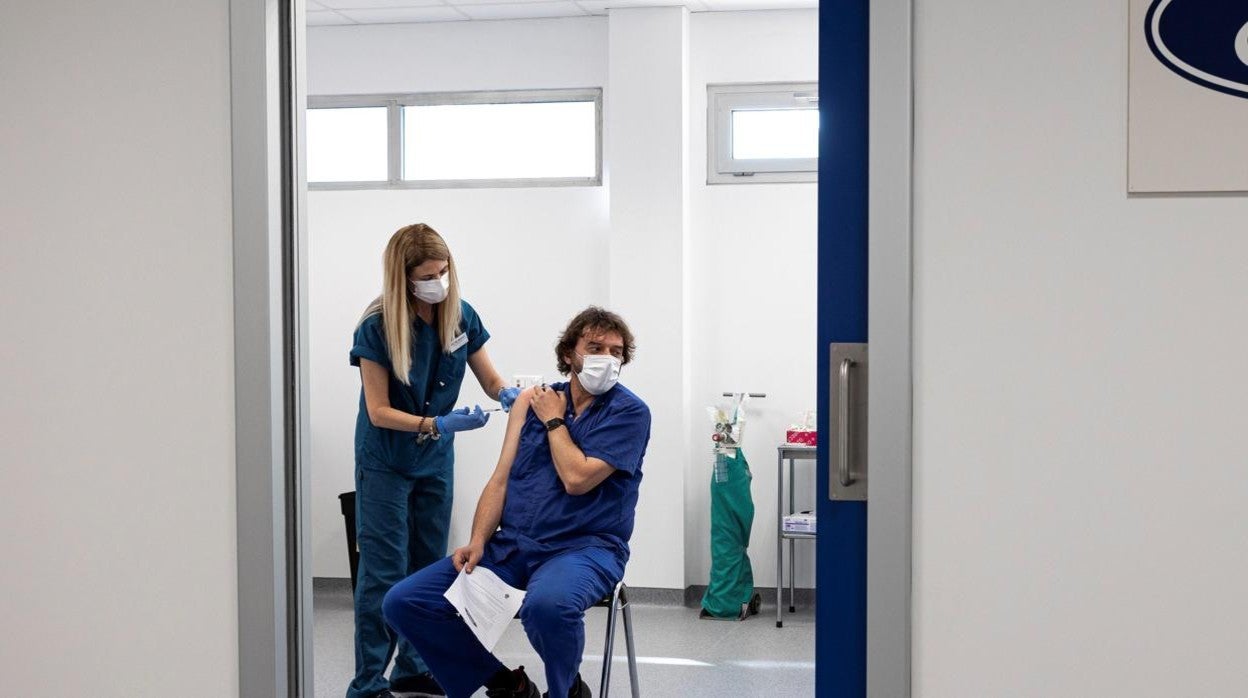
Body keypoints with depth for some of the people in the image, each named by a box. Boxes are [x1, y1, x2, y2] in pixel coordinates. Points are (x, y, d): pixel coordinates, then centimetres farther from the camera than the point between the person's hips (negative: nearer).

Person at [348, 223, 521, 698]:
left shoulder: (462, 316, -7)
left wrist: (507, 394, -22)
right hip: (385, 462, -5)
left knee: (428, 567, 11)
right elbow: (379, 412, -17)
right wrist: (439, 424, -29)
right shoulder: (377, 327, -19)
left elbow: (491, 381, 1)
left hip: (436, 460, 5)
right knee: (384, 573, -5)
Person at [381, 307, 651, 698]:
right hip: (512, 546, 5)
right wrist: (478, 543, -5)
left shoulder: (630, 412, -4)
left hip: (585, 547, -5)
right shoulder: (533, 400, 11)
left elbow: (577, 478, -14)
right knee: (403, 603, -8)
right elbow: (501, 478, 8)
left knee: (546, 604, -41)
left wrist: (553, 420, -1)